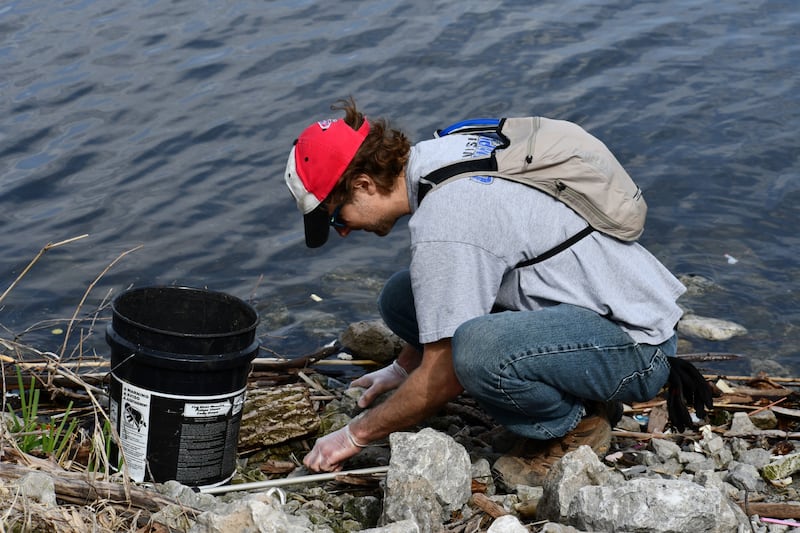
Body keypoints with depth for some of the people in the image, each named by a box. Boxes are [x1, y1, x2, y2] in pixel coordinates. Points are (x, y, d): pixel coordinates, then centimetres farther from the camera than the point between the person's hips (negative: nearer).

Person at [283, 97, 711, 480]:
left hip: (637, 342, -10)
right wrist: (404, 367, 29)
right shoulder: (445, 151, 3)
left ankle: (574, 427, -5)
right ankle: (577, 389, 9)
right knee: (401, 300, 6)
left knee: (476, 352, -37)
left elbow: (441, 380, -17)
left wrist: (357, 434, -3)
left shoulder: (441, 228, -25)